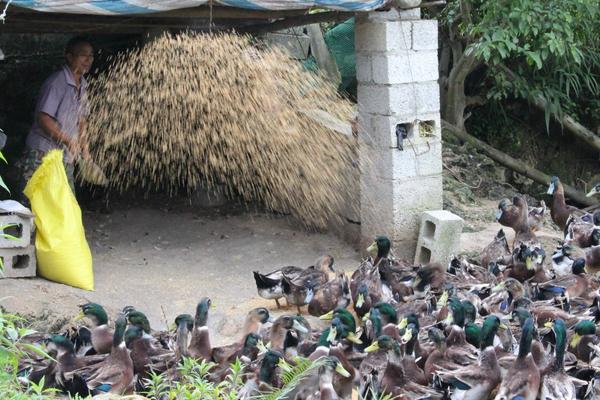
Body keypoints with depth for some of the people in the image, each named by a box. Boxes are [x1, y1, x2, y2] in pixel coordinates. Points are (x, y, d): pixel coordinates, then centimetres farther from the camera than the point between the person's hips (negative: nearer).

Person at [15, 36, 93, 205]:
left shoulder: (82, 85, 11)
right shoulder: (57, 82, -15)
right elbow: (43, 119, -20)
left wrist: (83, 146, 10)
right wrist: (68, 141, -20)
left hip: (66, 158, 8)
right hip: (42, 154, -8)